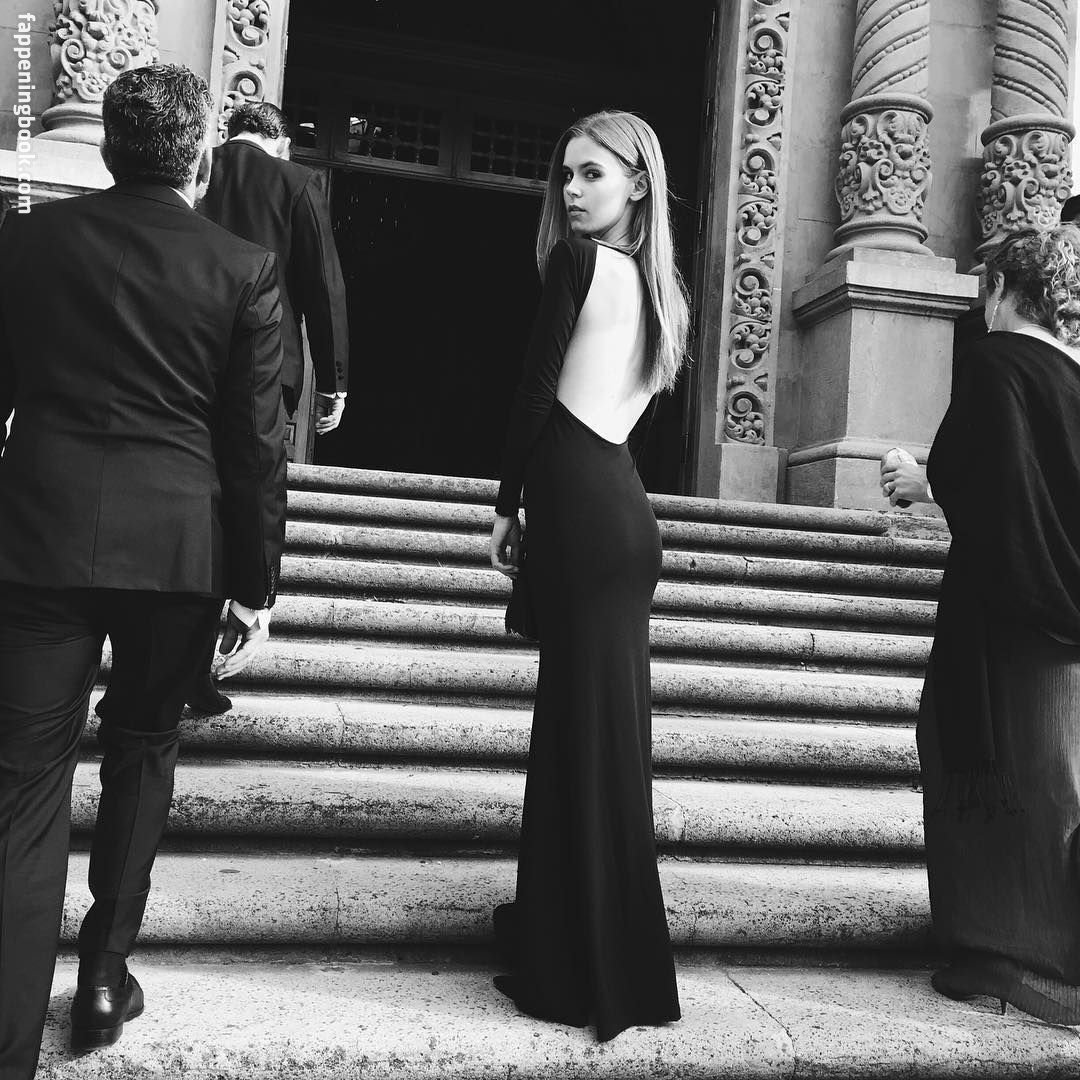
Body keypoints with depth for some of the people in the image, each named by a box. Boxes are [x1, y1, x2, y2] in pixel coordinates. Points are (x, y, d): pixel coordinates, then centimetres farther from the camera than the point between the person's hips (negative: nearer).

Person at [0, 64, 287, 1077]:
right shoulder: (244, 268, -3)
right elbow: (255, 441, -4)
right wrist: (257, 584, 3)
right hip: (178, 546, 0)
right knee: (141, 750, 20)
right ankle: (105, 975, 31)